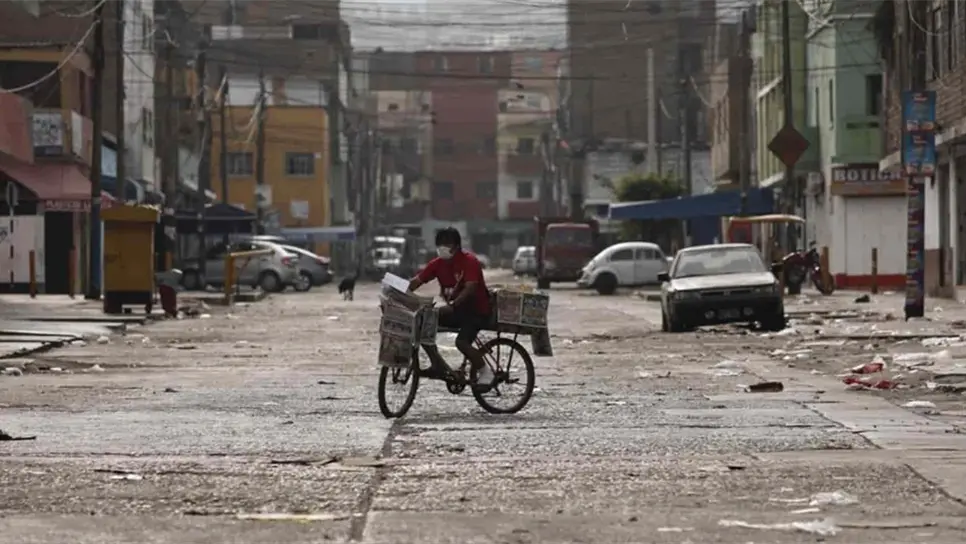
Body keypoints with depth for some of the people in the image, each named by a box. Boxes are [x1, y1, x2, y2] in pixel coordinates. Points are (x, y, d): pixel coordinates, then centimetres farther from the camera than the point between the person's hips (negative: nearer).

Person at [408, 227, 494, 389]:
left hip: (477, 310, -7)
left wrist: (453, 305, -46)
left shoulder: (469, 261, -19)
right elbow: (416, 281, -5)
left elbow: (470, 289, -32)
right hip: (455, 309, 7)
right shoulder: (438, 263, -1)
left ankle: (485, 372, -5)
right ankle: (437, 364, 3)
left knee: (462, 341, -28)